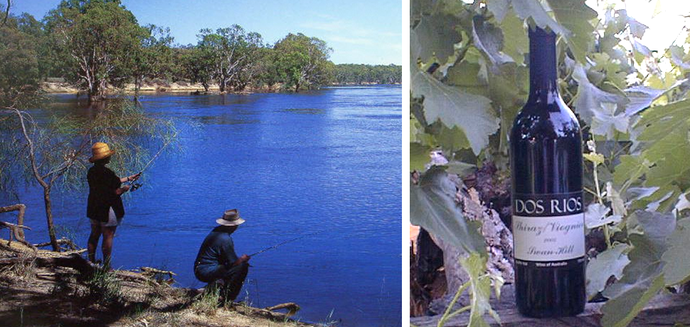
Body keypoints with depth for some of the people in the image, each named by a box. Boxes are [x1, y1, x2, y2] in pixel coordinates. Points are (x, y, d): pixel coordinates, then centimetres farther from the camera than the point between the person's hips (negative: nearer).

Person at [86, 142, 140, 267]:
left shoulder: (92, 171, 7)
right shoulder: (107, 172, -21)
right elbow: (116, 192, -21)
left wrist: (128, 178, 26)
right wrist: (125, 188, 1)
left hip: (93, 209, 9)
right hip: (107, 210, -9)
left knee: (94, 235, 16)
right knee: (108, 237, -1)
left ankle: (91, 262, 24)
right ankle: (106, 266, 4)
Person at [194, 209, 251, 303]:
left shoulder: (216, 231, 8)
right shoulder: (225, 239, -20)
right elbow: (234, 262, -16)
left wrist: (241, 259, 12)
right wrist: (244, 258, 4)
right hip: (207, 273, -10)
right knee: (242, 267, -13)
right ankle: (227, 300, -8)